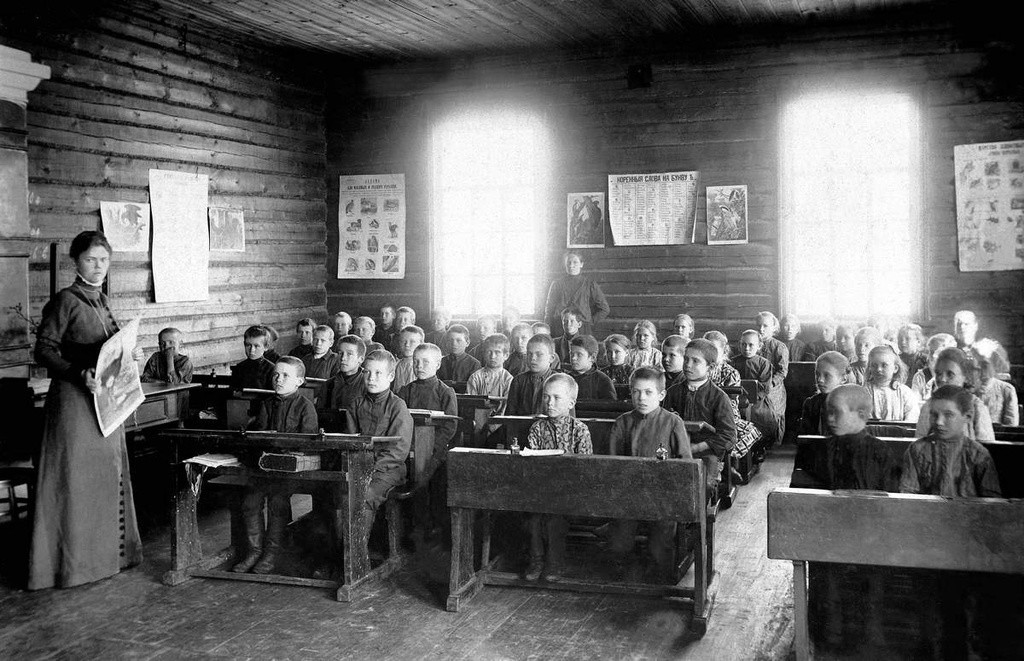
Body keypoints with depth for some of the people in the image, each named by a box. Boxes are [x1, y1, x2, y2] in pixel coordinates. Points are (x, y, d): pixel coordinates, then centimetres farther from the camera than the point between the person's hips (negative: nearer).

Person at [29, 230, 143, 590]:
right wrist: (80, 374, -26)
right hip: (74, 401, -8)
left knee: (108, 475, 13)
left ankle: (105, 553, 24)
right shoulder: (65, 301, -10)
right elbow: (44, 349, -15)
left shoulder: (101, 300, 13)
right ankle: (71, 562, 6)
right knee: (75, 478, -3)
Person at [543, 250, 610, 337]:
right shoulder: (556, 285, 11)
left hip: (583, 333, -1)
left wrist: (591, 322, 0)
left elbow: (604, 309, 9)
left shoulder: (590, 285, 6)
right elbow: (549, 310, 14)